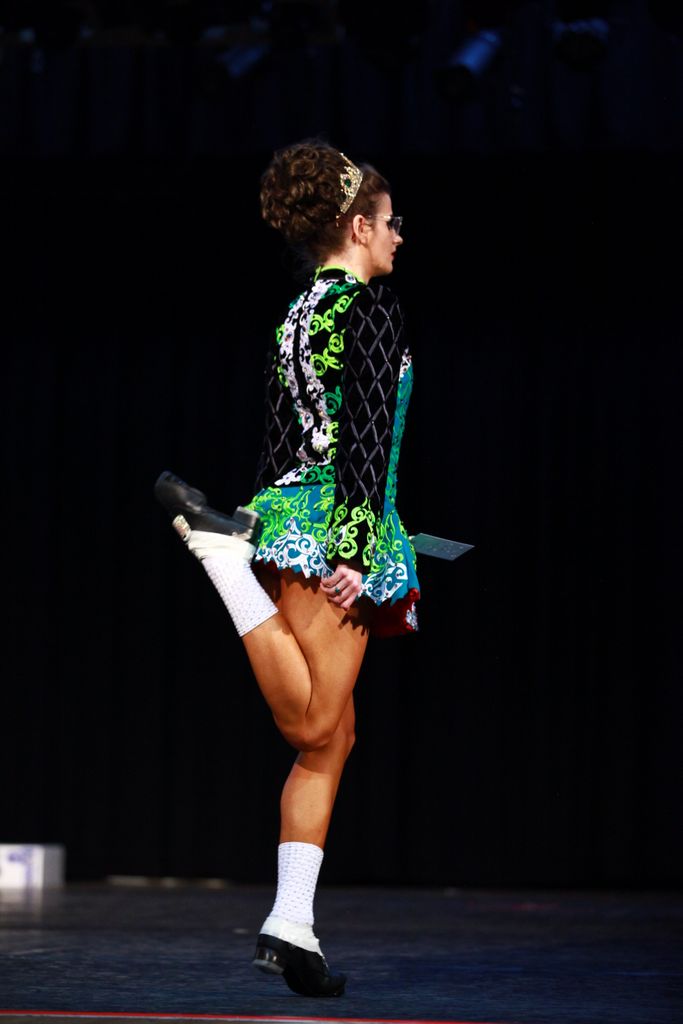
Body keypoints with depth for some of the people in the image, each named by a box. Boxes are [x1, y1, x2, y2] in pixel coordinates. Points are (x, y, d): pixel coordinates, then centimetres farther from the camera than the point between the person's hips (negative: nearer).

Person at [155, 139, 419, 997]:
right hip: (333, 525, -10)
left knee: (328, 739, 7)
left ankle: (292, 925, 2)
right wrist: (356, 546, -21)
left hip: (283, 513, 10)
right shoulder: (371, 308, -7)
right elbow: (367, 438, -16)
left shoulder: (299, 314, 18)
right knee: (313, 727, -10)